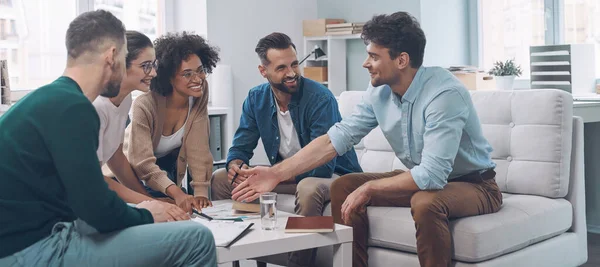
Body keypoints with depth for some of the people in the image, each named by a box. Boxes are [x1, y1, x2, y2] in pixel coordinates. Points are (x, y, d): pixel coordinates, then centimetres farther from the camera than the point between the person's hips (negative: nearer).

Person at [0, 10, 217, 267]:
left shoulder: (51, 99, 14)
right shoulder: (71, 107, -17)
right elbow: (97, 209, -18)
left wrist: (138, 213, 12)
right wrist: (145, 216, 0)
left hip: (26, 240, 11)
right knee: (196, 238, -15)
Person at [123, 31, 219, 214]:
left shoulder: (199, 94, -19)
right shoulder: (145, 105, -31)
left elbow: (198, 149, -19)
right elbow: (143, 163, -36)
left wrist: (201, 192, -31)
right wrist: (177, 193, -51)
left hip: (169, 165, 3)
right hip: (135, 171, -3)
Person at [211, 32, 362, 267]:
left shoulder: (320, 98, -23)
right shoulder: (256, 99, -4)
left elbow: (322, 165, -27)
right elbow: (240, 149, 1)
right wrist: (236, 166, -24)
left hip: (332, 174, -6)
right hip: (287, 175, 6)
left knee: (309, 188, -39)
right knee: (220, 179, -3)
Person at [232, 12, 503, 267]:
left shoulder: (444, 93, -30)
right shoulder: (379, 93, -8)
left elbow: (431, 175, -35)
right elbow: (337, 137, -5)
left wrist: (368, 188, -26)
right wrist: (278, 173, -9)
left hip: (475, 184, -7)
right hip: (423, 178, 7)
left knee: (425, 202, -38)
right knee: (343, 186, -2)